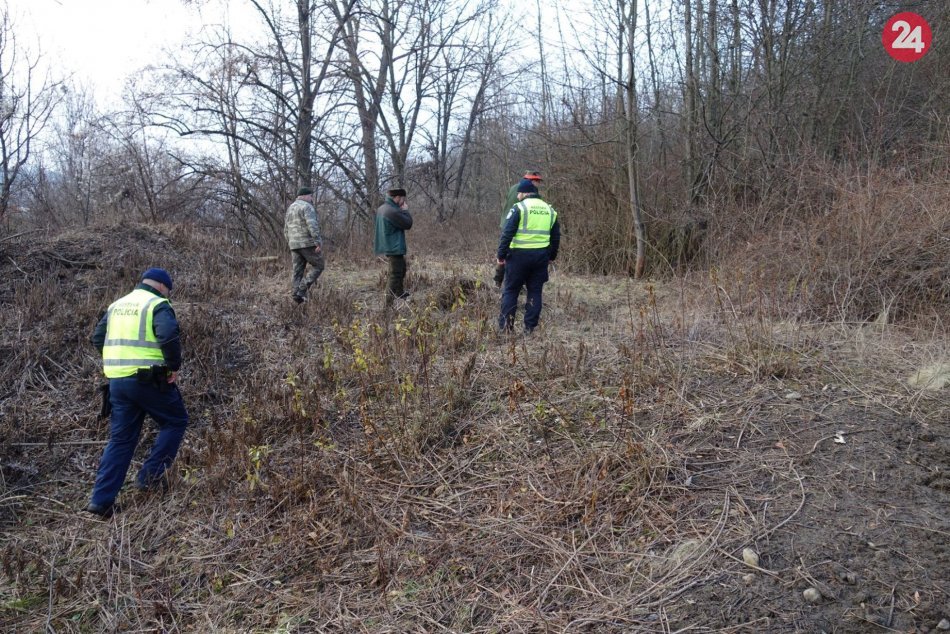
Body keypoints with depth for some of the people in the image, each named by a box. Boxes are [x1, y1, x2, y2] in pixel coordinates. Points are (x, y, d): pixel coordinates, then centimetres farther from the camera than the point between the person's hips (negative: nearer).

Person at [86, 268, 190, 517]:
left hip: (117, 380, 7)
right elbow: (169, 336, -23)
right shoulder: (158, 305, -6)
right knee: (175, 422, 12)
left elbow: (98, 338, 21)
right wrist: (174, 366, -12)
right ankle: (150, 476, 6)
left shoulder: (117, 305, 18)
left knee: (121, 438, 12)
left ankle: (101, 499, 10)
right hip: (147, 380, -7)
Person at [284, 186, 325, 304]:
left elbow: (287, 231, 19)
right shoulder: (307, 207, -9)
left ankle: (296, 295, -1)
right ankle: (302, 289, -8)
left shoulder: (290, 209, 17)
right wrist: (318, 243, -24)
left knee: (298, 272, 7)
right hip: (308, 243, -7)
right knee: (318, 267, 4)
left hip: (295, 245, 7)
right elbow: (312, 226, -22)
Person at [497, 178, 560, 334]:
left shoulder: (519, 208, -5)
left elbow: (507, 233, -10)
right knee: (535, 291, 11)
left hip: (519, 255, -4)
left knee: (510, 290, 5)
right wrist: (552, 256, 27)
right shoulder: (550, 210, 13)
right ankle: (530, 327, 11)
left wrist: (501, 255, -5)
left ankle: (506, 326, 4)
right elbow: (556, 237, 18)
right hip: (541, 256, 5)